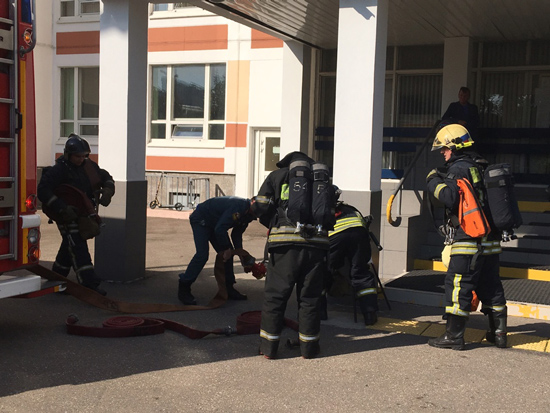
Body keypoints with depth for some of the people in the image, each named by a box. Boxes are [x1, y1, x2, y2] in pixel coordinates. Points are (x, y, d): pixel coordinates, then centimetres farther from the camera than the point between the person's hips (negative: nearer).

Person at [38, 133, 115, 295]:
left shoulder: (89, 166, 3)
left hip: (83, 213, 8)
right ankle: (89, 284, -19)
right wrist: (62, 209, -31)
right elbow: (43, 191, -23)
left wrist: (107, 191, -7)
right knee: (78, 247, -14)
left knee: (70, 246, 18)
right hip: (67, 215, -8)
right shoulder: (58, 170, -18)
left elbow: (106, 177, 16)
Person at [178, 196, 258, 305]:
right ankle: (183, 289, -12)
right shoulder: (239, 207, -34)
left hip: (214, 223, 10)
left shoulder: (248, 213, -2)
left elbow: (236, 234, 7)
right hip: (200, 220, -10)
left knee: (228, 253, 3)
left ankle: (228, 289, 10)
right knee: (202, 255, -20)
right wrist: (226, 249, -22)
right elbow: (220, 229, -35)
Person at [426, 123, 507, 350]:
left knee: (458, 285, -4)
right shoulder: (481, 167, 17)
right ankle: (498, 333, 21)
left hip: (469, 240, -9)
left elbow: (450, 198, -24)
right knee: (490, 285, 14)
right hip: (491, 240, 9)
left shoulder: (459, 169, -11)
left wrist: (434, 181, -8)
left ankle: (454, 335, -2)